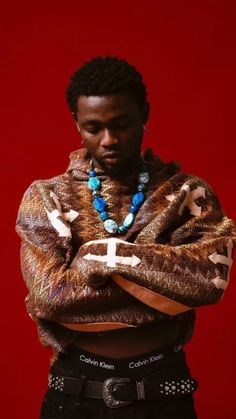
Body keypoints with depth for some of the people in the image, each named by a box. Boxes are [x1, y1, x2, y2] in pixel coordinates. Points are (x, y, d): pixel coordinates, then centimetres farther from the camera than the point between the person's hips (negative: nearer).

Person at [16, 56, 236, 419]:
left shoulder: (188, 193, -3)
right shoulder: (47, 197, -2)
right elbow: (47, 295, -16)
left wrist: (101, 253, -19)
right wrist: (164, 285, -17)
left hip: (163, 387, 0)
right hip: (75, 390, 0)